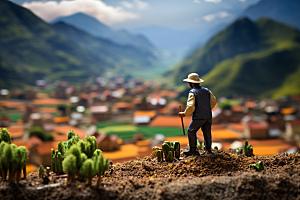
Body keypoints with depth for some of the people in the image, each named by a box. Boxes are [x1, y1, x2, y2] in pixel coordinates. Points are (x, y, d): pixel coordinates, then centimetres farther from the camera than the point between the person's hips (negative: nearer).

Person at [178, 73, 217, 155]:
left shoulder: (192, 92, -14)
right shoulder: (206, 90, 6)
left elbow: (190, 107, -22)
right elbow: (214, 101, 17)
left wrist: (184, 114, -7)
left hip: (198, 117, -6)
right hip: (208, 116, 6)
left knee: (191, 131, 10)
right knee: (207, 132, 20)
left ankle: (193, 150, 11)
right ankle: (208, 148, 33)